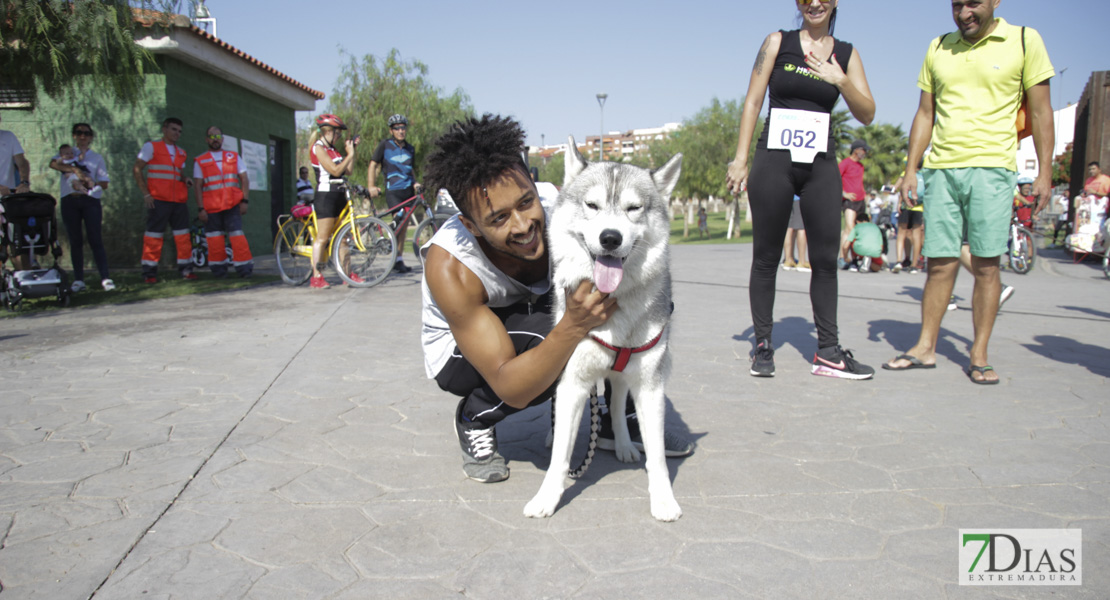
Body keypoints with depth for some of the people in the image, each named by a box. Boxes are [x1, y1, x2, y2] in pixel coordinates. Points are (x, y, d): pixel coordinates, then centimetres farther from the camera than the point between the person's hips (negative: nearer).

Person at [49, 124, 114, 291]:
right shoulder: (66, 153, 17)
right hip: (69, 200, 1)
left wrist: (92, 183, -13)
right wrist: (75, 169, -20)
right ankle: (78, 279, 5)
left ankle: (105, 278, -14)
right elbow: (53, 163, -7)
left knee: (95, 240, -9)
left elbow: (104, 183, 8)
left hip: (90, 200, -1)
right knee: (75, 241, 2)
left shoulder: (97, 158, 18)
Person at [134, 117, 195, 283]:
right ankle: (149, 272, 1)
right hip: (158, 200, -5)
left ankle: (185, 268, 8)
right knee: (154, 235, -4)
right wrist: (146, 193, -9)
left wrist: (185, 179, 1)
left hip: (179, 200, 5)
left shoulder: (181, 153, 21)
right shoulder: (151, 147, 5)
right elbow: (136, 170, 0)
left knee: (183, 235, 1)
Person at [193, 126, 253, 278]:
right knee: (214, 238, 1)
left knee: (237, 234, -10)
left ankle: (244, 266, -4)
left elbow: (244, 179, 9)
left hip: (232, 205, 0)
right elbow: (198, 186, 5)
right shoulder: (200, 161, 9)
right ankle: (219, 268, 11)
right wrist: (200, 208, -4)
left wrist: (245, 201, -3)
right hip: (211, 207, 0)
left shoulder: (234, 157, 13)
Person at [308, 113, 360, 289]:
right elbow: (335, 170, -16)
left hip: (339, 195, 9)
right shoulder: (318, 148, -8)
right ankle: (316, 277, -1)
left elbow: (348, 170, 13)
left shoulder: (332, 150, 17)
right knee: (323, 238, -6)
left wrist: (352, 150, 10)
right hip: (326, 195, -9)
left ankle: (347, 273, 16)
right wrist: (350, 154, -8)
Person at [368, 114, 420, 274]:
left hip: (408, 190, 5)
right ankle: (397, 259, -9)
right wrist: (371, 186, -11)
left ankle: (399, 259, 15)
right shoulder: (385, 145, 1)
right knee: (400, 221, -17)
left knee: (404, 226, 7)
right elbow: (373, 165, 0)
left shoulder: (410, 149, 15)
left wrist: (415, 183, 5)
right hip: (393, 190, -5)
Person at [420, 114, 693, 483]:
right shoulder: (450, 269, -37)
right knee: (551, 339, -37)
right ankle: (474, 419, -6)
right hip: (458, 350, -4)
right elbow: (511, 391, -37)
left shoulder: (559, 207, -28)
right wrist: (573, 328, -53)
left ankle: (614, 421, 1)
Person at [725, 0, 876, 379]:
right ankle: (763, 345, 10)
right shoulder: (778, 43, 6)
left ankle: (828, 352, 7)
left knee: (826, 258, 0)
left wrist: (841, 81, -8)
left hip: (820, 165, 3)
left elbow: (867, 114, 9)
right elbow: (753, 101, 2)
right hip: (774, 160, -2)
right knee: (766, 256, 0)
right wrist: (741, 158, -5)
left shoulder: (846, 54, 11)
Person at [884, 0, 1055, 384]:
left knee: (986, 265, -2)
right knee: (940, 264, 3)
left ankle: (979, 355, 7)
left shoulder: (1025, 40, 4)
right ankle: (925, 348, 11)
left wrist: (1044, 171, -2)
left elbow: (1040, 111, 4)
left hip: (992, 167, -3)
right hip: (941, 168, 3)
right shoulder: (938, 49, 13)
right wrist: (911, 170, 9)